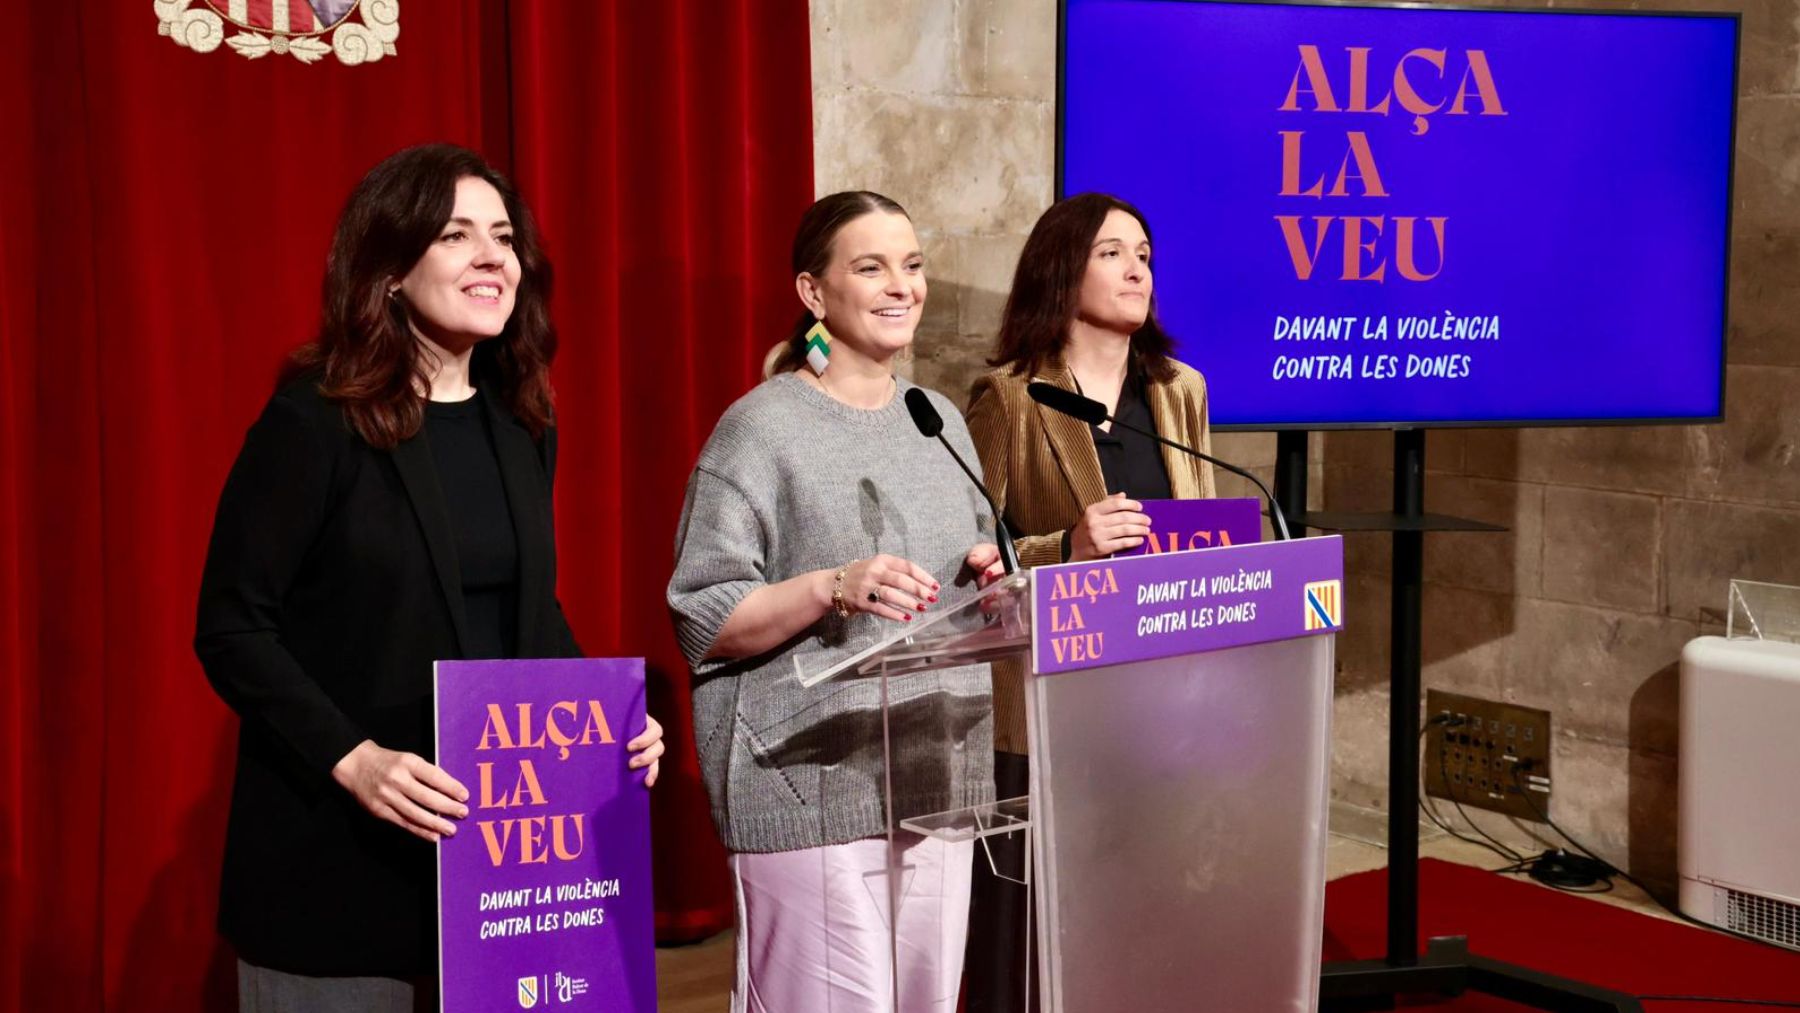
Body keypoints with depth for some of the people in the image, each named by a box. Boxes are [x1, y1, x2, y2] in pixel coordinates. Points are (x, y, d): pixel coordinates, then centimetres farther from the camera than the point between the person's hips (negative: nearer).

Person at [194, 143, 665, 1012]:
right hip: (337, 847, -5)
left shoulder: (521, 426, 8)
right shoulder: (315, 421, -11)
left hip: (504, 833, 6)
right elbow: (231, 626, -13)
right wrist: (351, 759, -23)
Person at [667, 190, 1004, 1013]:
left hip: (939, 778, 7)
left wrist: (996, 574, 2)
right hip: (812, 785, -6)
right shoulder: (761, 428, -7)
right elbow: (705, 619, -11)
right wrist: (831, 588, -24)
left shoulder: (939, 419, 13)